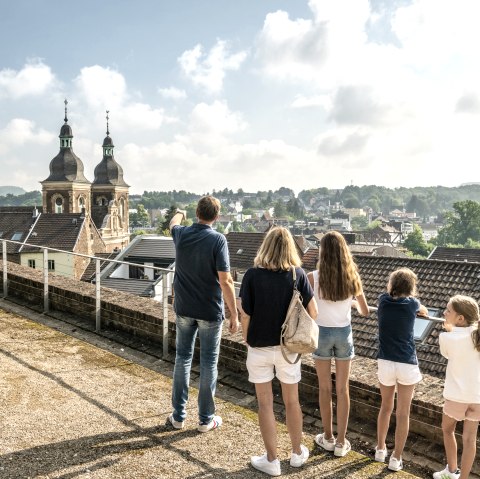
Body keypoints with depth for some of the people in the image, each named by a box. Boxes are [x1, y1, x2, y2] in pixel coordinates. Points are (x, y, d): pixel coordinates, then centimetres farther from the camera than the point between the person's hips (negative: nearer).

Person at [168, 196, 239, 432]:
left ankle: (178, 415, 23)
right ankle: (206, 419, 17)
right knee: (208, 363, 7)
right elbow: (225, 281, -19)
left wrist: (180, 214, 47)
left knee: (182, 358, 14)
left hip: (184, 309, 4)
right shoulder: (217, 240, -17)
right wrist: (234, 314, -11)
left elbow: (173, 223, 24)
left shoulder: (181, 234, -3)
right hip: (210, 311, -4)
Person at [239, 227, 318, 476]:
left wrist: (247, 340, 6)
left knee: (265, 404, 12)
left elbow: (245, 316, -11)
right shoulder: (298, 274, -9)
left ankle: (272, 460, 22)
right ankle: (297, 452, 35)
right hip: (288, 348, 2)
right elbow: (312, 312, -7)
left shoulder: (252, 275, -13)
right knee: (292, 401, 19)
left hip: (259, 348, -2)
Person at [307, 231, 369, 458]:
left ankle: (328, 437, 28)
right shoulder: (352, 277, -7)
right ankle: (341, 442, 20)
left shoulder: (314, 277, -15)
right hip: (344, 334, 2)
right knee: (342, 389, 11)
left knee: (325, 388, 14)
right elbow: (365, 311, 2)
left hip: (322, 333, -1)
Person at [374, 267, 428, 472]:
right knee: (403, 413, 9)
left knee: (385, 407, 21)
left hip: (385, 362, 2)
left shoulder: (383, 300, -1)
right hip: (407, 364, -2)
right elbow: (423, 310, 22)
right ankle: (396, 458, 17)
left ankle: (380, 449, 33)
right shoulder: (412, 303, -3)